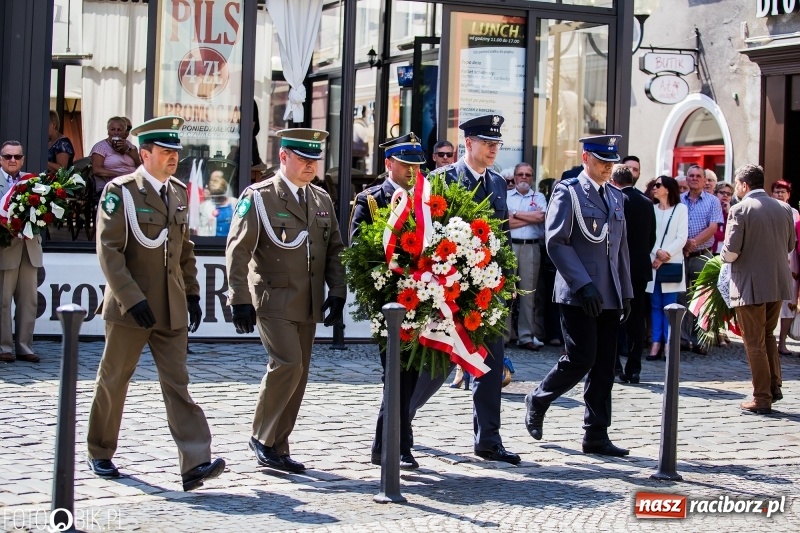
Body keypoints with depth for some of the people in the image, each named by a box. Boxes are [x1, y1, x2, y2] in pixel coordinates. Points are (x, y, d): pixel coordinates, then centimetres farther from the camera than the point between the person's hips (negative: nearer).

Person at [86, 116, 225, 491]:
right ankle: (100, 454, 26)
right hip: (129, 306, -4)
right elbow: (108, 250, -14)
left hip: (172, 308, 5)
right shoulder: (120, 192, -8)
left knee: (177, 383, -3)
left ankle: (195, 463, -11)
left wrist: (193, 293, 11)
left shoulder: (178, 193, 11)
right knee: (114, 380, 9)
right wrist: (131, 299, -20)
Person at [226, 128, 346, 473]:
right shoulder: (258, 197, -4)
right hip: (272, 301, -6)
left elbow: (335, 251, 16)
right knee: (287, 364, -18)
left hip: (308, 306, 6)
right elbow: (238, 251, -8)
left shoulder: (322, 200, 15)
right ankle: (262, 438, -1)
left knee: (297, 374, 5)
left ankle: (277, 448, 15)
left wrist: (337, 294, 4)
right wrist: (240, 299, -14)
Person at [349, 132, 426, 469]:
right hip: (389, 301, -4)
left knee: (408, 371, 7)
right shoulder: (369, 201, 2)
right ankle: (398, 448, 1)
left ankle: (385, 447, 19)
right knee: (399, 372, -5)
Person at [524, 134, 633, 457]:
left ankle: (596, 436, 9)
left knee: (604, 367, 4)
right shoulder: (568, 192, -4)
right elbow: (556, 242, -12)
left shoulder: (616, 197, 17)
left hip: (609, 297, 7)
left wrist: (626, 292, 14)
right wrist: (583, 284, -18)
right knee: (581, 359, -9)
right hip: (577, 294, -6)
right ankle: (537, 401, 16)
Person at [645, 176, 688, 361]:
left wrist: (666, 254, -11)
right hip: (652, 262, 3)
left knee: (669, 306, -3)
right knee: (655, 305, 2)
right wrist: (657, 253, -12)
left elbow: (681, 238, -2)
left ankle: (669, 344, -2)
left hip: (671, 264, -3)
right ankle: (656, 343, 1)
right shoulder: (651, 209, 11)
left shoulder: (681, 209, 4)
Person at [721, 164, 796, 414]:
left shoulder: (741, 210, -15)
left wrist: (725, 255, 3)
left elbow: (730, 253, -18)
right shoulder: (783, 208, 4)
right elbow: (790, 245, 13)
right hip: (778, 283, 6)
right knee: (768, 336, 24)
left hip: (750, 286, -6)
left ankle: (762, 398, 6)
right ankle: (774, 386, 22)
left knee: (755, 342, 3)